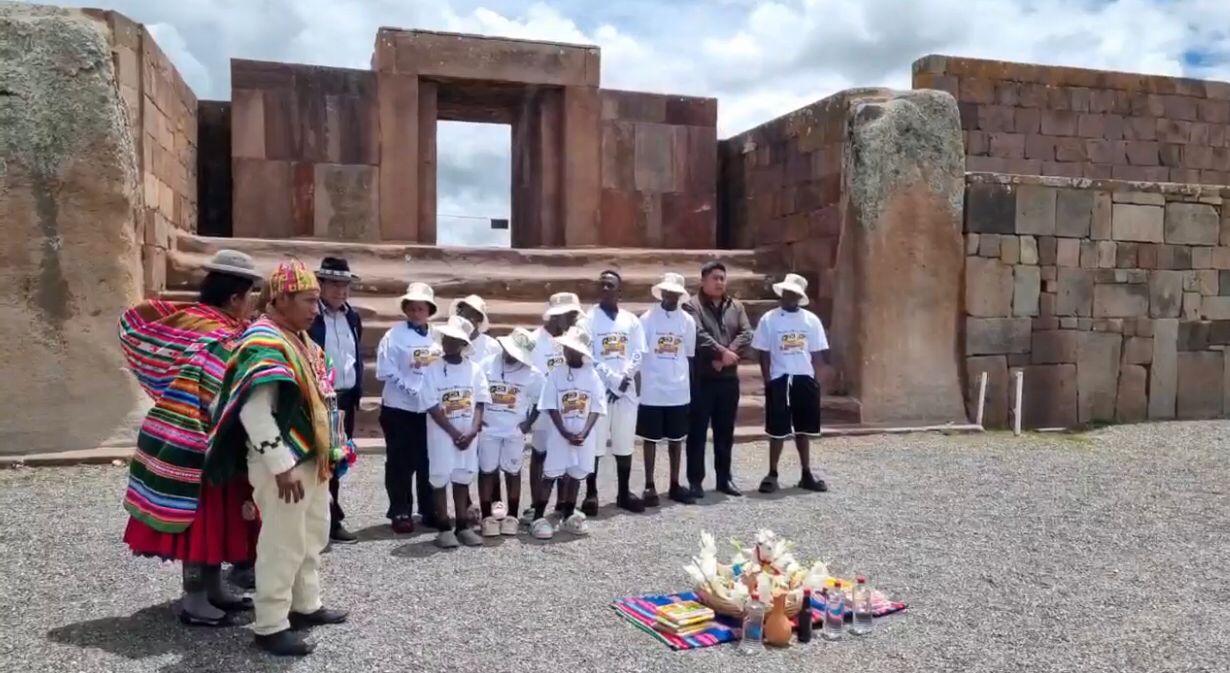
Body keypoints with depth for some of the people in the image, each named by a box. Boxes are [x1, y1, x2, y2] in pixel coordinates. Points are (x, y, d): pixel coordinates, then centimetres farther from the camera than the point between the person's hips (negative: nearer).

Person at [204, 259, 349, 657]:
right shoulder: (264, 343, -21)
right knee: (282, 545, -1)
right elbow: (254, 413, -27)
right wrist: (282, 466, -26)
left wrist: (326, 451, 20)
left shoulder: (300, 340, 11)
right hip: (282, 464, -10)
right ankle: (271, 627, 12)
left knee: (312, 537, 21)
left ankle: (306, 606, 36)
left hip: (311, 459, 10)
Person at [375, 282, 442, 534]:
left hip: (429, 408, 4)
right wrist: (413, 388, -16)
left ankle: (429, 510, 22)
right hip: (399, 408, -3)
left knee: (428, 462, 11)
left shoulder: (437, 338, 5)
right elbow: (386, 371, -13)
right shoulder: (394, 336, -6)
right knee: (400, 463, 4)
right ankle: (400, 513, 14)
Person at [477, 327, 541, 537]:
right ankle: (487, 517, 12)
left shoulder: (532, 374, -8)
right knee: (487, 471, 3)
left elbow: (539, 401, 3)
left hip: (515, 432, 0)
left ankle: (511, 517, 18)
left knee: (512, 472, 8)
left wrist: (528, 423, -4)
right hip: (488, 430, 1)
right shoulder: (487, 366, -6)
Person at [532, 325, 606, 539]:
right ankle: (538, 518, 4)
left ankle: (569, 516, 25)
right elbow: (551, 407, -7)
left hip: (584, 435, 2)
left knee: (576, 474, 11)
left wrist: (585, 432, -14)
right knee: (551, 474, 0)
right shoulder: (556, 374, -5)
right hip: (559, 433, -2)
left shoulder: (592, 376, -2)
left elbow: (596, 408, -3)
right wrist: (566, 433, -15)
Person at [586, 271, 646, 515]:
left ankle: (624, 493, 19)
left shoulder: (631, 320, 10)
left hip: (626, 390, 3)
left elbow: (638, 353, 3)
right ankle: (591, 494, 7)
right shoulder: (589, 319, -1)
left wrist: (624, 379, -11)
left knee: (625, 442, 9)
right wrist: (611, 378, -14)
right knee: (594, 442, -2)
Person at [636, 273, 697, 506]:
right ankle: (649, 486, 13)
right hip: (651, 391, -3)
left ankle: (675, 485, 21)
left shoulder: (688, 321, 3)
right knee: (650, 438, 5)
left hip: (679, 391, 3)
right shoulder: (647, 318, -5)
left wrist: (690, 386, 9)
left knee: (676, 438, 10)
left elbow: (689, 355, 9)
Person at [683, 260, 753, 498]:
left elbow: (746, 335, 0)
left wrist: (728, 355, -14)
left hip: (729, 377, 5)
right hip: (701, 378, -5)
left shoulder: (736, 306, 13)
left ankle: (724, 478, 22)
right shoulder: (691, 306, -4)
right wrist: (722, 351, -20)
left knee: (725, 432, 12)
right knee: (697, 431, 2)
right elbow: (699, 335, -18)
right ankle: (695, 480, 9)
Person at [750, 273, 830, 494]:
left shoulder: (811, 320, 4)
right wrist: (768, 382, -6)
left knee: (803, 429, 11)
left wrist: (817, 381, 1)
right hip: (780, 380, -2)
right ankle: (772, 474, 11)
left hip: (805, 380, 2)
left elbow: (817, 354, 6)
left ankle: (806, 474, 19)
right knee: (778, 430, 2)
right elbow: (764, 354, -1)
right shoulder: (768, 320, -2)